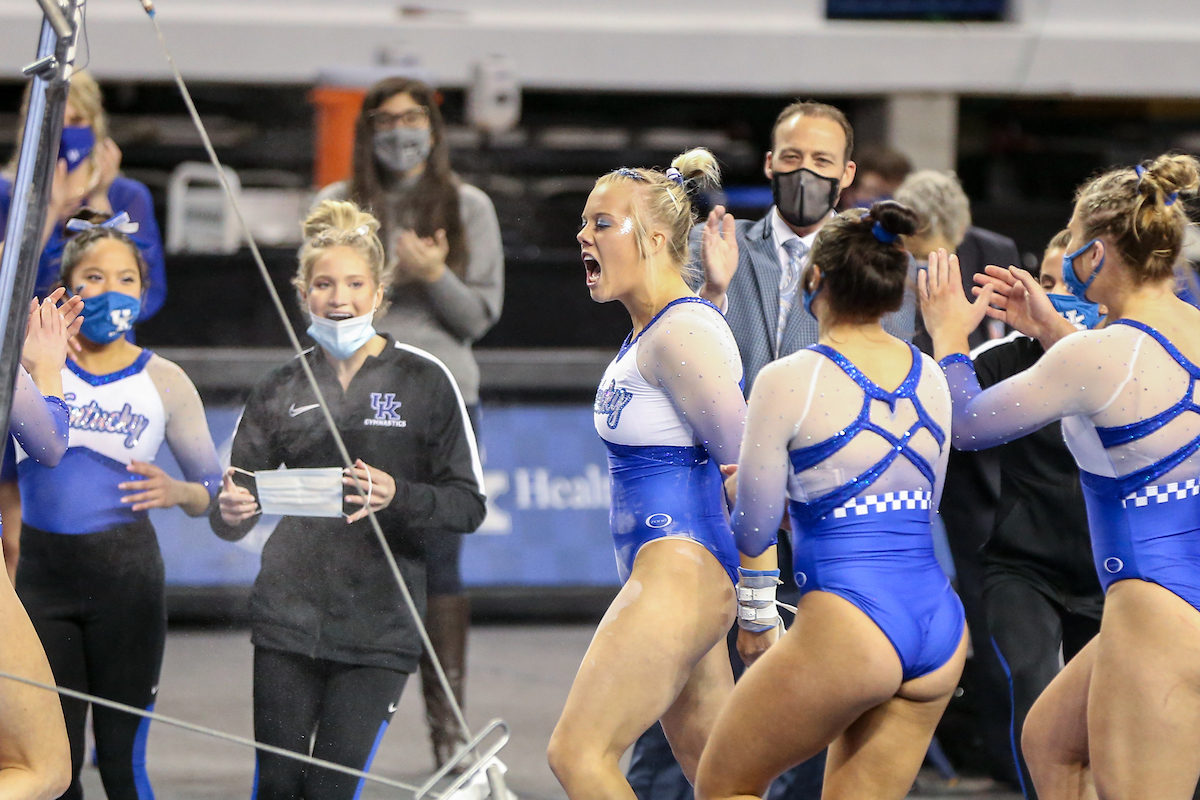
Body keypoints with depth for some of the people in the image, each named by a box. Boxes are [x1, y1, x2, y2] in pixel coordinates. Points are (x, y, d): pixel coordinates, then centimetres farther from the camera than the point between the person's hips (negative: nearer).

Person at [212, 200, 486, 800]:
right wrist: (229, 511, -13)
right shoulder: (281, 390, 8)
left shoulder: (423, 381, -1)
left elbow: (468, 504, -2)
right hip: (288, 616, 3)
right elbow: (232, 516, 11)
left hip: (378, 628, -3)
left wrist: (398, 498, -20)